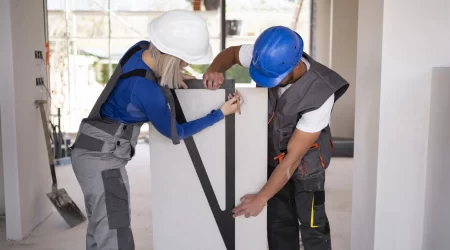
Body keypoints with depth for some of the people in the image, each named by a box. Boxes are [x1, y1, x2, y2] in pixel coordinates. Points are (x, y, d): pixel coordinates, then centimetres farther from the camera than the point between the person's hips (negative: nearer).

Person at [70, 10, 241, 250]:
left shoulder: (142, 49, -6)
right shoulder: (147, 90, -27)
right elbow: (175, 132, -10)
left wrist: (170, 79, 3)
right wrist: (221, 113, -6)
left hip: (96, 151, 9)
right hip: (102, 157, -9)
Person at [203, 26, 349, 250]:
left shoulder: (319, 95, -35)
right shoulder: (267, 57, -22)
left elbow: (293, 158, -30)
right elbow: (231, 53, 1)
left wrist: (260, 198, -24)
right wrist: (214, 70, -23)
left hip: (305, 161, -4)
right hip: (271, 154, 5)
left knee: (312, 227, 5)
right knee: (278, 223, 12)